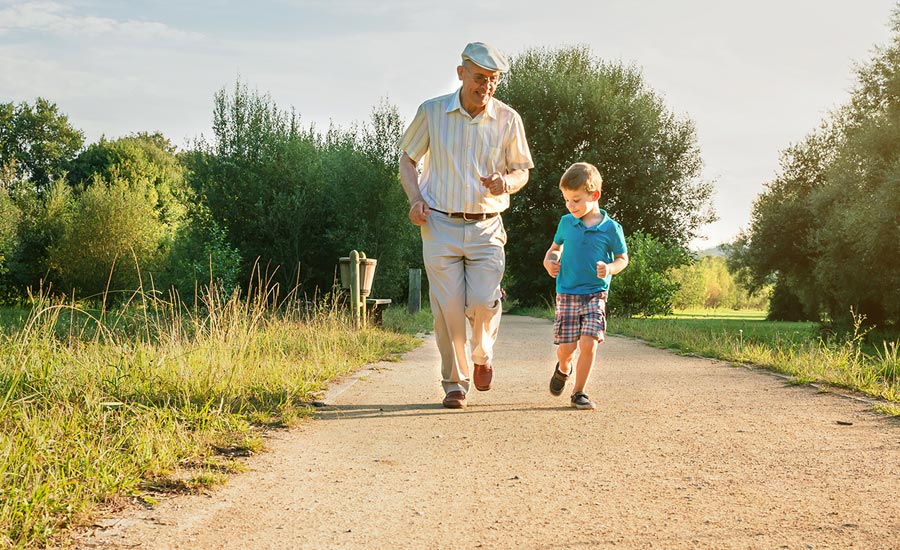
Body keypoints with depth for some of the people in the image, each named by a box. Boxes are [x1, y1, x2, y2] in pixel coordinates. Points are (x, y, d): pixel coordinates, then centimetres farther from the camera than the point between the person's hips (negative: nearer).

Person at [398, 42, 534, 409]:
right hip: (440, 225, 0)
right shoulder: (431, 112, -1)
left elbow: (522, 171, 10)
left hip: (486, 228, 0)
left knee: (483, 303, -11)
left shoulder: (508, 119, 0)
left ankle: (482, 354, 23)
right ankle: (454, 383, 14)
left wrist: (506, 182, -15)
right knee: (447, 308, -3)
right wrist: (415, 199, -6)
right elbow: (407, 158, 11)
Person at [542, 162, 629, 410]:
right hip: (567, 294, 2)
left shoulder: (610, 228, -3)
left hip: (595, 294, -2)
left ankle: (579, 392, 3)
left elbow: (623, 258, 6)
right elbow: (555, 248, 21)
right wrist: (549, 261, -1)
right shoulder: (566, 223, 5)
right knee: (565, 347, -2)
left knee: (588, 343, -13)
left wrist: (610, 268, -15)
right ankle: (563, 369, 34)